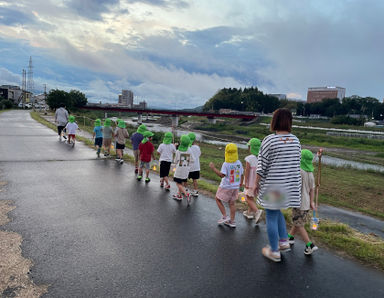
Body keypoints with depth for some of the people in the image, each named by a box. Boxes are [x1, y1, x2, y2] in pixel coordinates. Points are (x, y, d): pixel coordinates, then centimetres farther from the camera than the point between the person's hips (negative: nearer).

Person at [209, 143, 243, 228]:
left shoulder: (226, 164, -20)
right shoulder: (239, 163, 0)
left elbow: (222, 175, -27)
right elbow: (242, 175, 8)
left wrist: (213, 168, -23)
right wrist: (241, 183, 25)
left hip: (226, 187, -6)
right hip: (235, 187, 6)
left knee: (218, 199, 12)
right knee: (232, 203, 14)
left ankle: (225, 216, 7)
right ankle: (232, 221, 19)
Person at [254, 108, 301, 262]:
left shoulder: (269, 140, -15)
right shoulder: (295, 140, 2)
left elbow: (262, 164, -12)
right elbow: (297, 163, 9)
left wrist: (256, 183, -1)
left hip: (273, 184, -6)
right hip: (291, 184, 6)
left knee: (271, 216, 7)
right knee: (276, 210, 27)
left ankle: (274, 252, 19)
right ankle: (284, 241, 27)